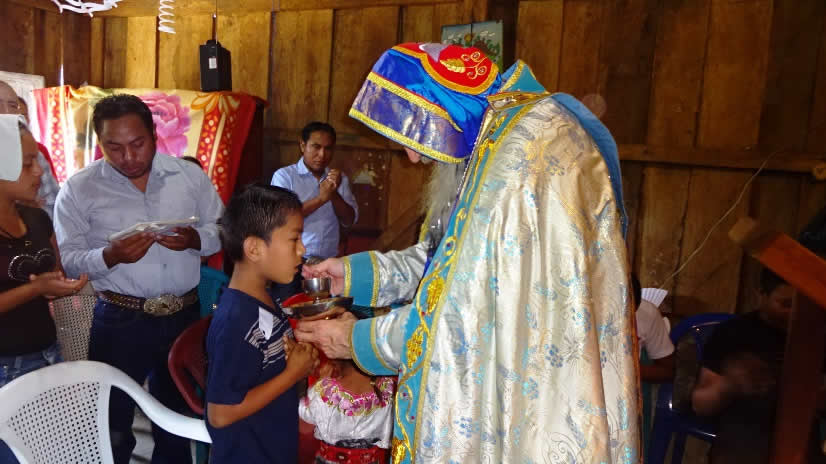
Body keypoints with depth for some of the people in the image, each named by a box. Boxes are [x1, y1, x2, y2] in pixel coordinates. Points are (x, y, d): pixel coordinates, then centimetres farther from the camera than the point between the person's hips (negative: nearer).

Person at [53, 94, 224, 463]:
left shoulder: (190, 175, 1)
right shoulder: (79, 189, -5)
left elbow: (222, 231, 3)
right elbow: (67, 260, -7)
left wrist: (194, 239, -18)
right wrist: (110, 256, -26)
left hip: (185, 315, 3)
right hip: (120, 321, -2)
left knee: (178, 417, 21)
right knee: (113, 426, 12)